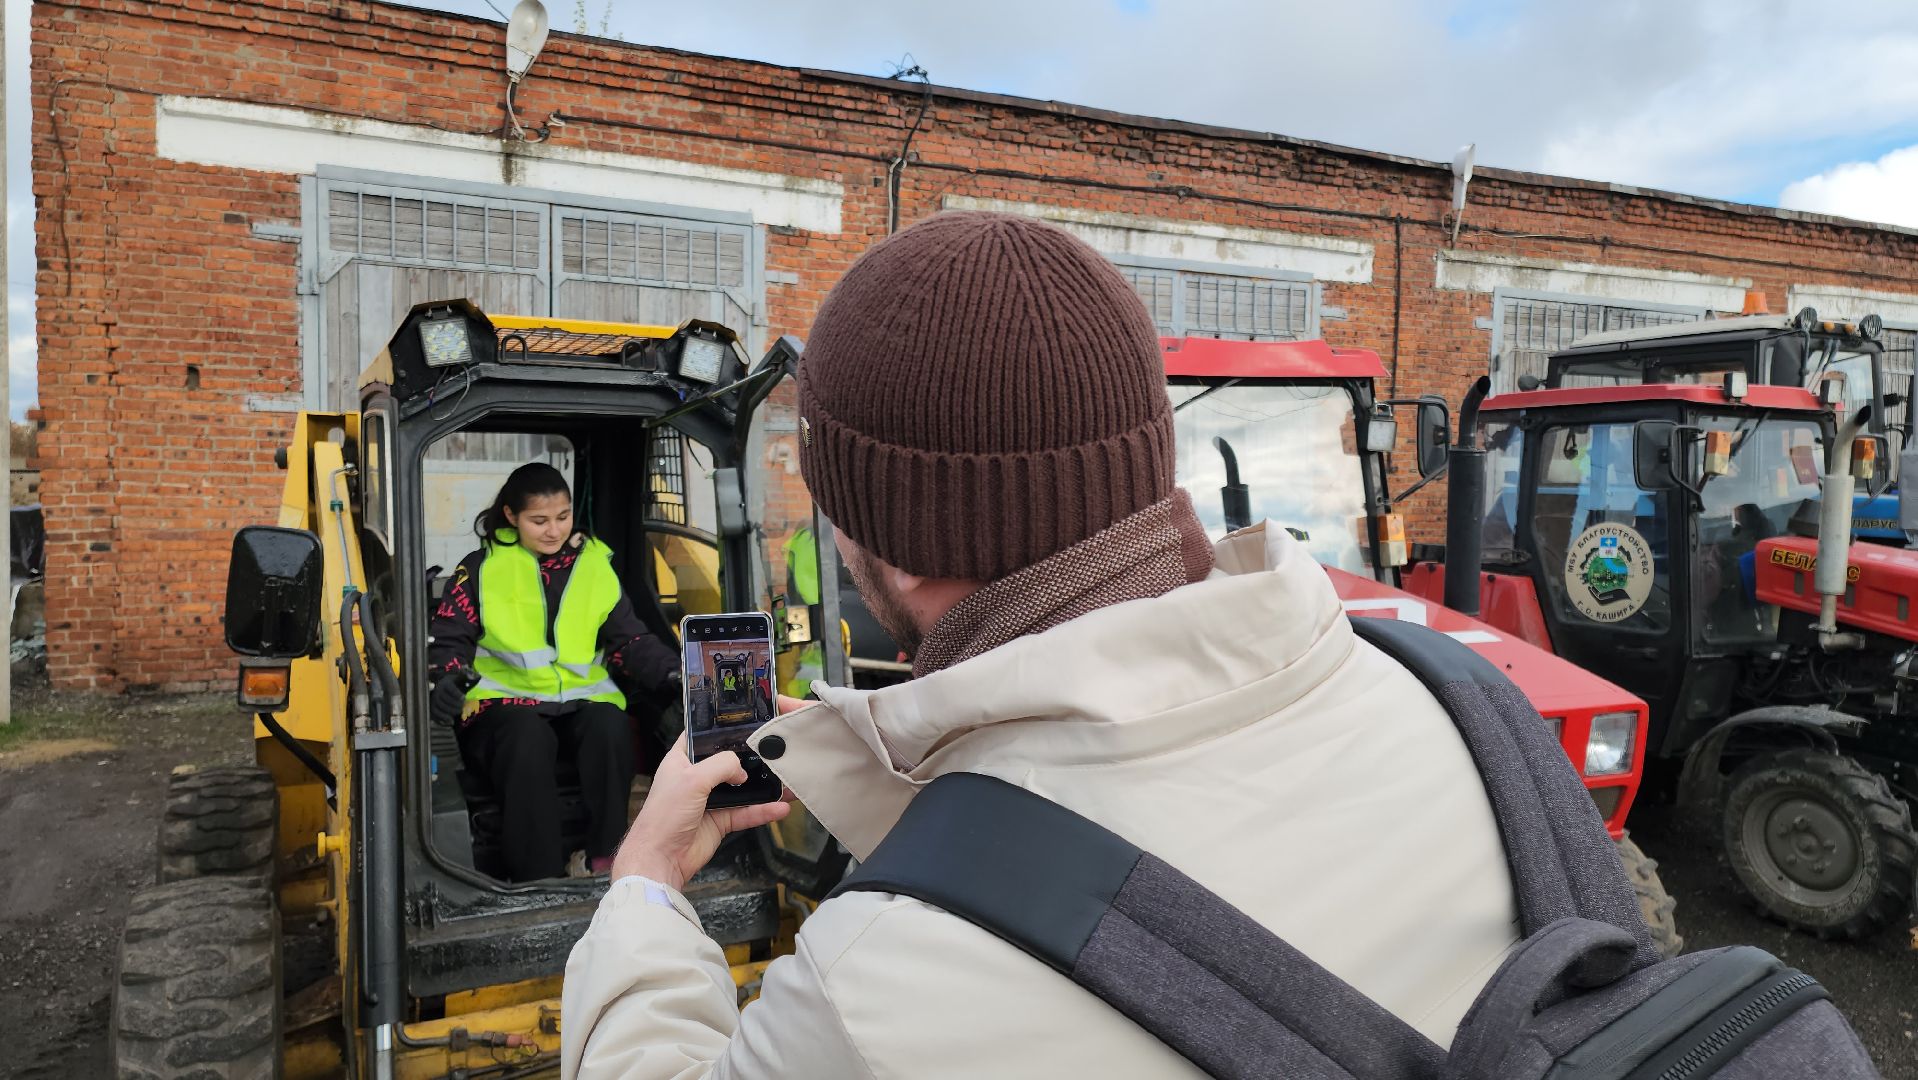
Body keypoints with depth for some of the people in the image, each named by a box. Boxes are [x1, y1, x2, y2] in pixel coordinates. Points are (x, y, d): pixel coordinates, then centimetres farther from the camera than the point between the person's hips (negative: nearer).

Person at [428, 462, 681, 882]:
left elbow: (630, 640, 8)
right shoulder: (481, 568, 7)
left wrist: (671, 673, -11)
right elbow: (449, 639, 5)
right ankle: (536, 879, -31)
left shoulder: (595, 564, 12)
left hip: (582, 700, 2)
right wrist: (447, 680, -19)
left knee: (610, 724, -32)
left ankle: (601, 858, -22)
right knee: (529, 736, -36)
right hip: (505, 702, -2)